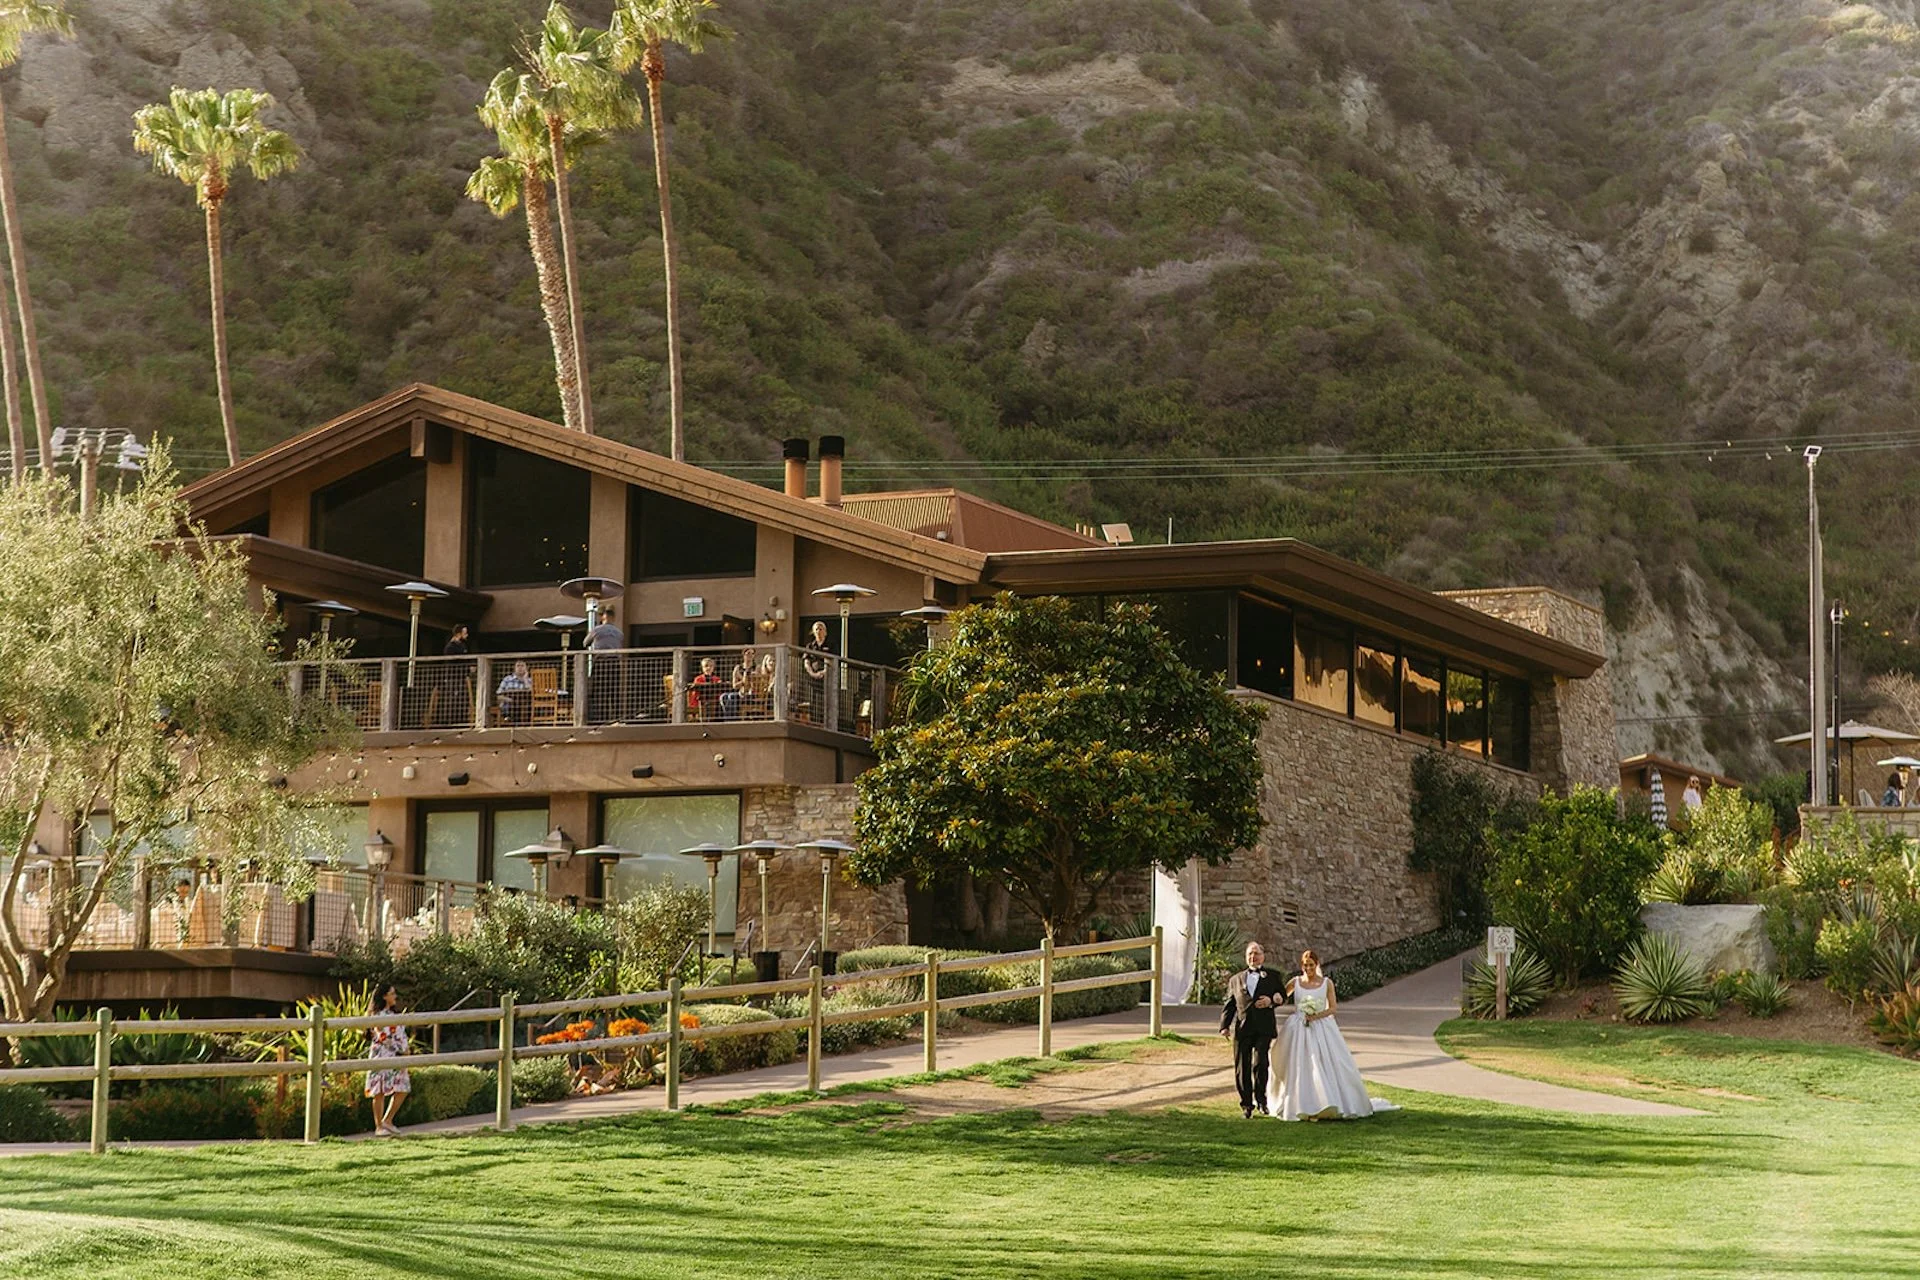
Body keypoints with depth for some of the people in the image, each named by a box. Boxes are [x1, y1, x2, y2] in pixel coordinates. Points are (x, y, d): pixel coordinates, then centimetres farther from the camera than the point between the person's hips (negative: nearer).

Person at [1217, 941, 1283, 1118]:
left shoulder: (1273, 976, 13)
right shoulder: (1236, 980, 17)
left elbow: (1282, 996, 11)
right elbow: (1228, 1004, 13)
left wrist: (1271, 1000, -11)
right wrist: (1224, 1025, 1)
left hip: (1263, 1028, -2)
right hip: (1241, 1028, 2)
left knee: (1260, 1064, -10)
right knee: (1242, 1067, 2)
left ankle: (1260, 1100, 5)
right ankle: (1246, 1104, 10)